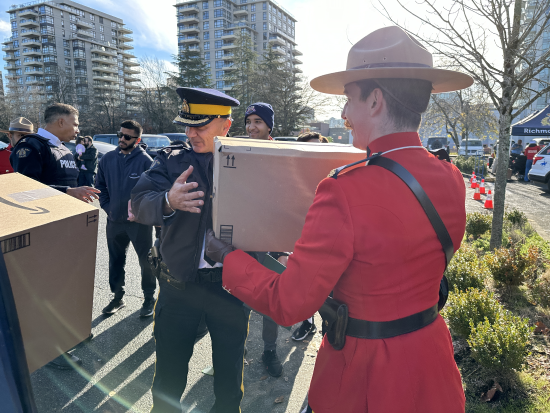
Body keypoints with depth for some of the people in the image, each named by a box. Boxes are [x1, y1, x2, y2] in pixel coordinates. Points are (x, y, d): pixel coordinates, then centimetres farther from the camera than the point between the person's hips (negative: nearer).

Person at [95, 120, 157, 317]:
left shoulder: (145, 161, -12)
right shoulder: (107, 159, 3)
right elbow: (100, 185, 15)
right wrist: (107, 206, 6)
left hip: (140, 222, -5)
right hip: (114, 221, 5)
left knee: (146, 261, 7)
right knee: (115, 262, 16)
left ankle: (149, 299, 23)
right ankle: (117, 297, 32)